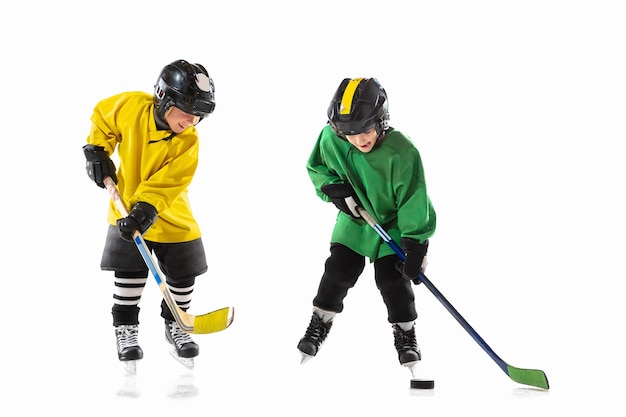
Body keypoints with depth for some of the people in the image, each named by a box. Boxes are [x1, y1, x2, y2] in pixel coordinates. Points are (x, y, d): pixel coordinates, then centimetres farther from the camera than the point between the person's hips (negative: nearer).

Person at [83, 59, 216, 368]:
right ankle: (125, 327, 8)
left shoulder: (188, 141, -18)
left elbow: (168, 182, -25)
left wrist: (146, 208, -36)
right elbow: (102, 116, 3)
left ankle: (175, 325, 25)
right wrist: (97, 151, -3)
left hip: (171, 213, 1)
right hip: (127, 206, -1)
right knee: (130, 270, -7)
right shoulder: (130, 106, -18)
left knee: (183, 273, 4)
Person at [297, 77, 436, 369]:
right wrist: (334, 188, -19)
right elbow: (316, 168, 0)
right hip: (355, 218, 3)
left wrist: (415, 248, -25)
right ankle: (319, 324, 20)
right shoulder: (331, 139, -21)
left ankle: (405, 334, 12)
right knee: (339, 269, 0)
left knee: (392, 278, -7)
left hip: (394, 223, -3)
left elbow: (413, 202, -26)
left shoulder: (402, 152, -32)